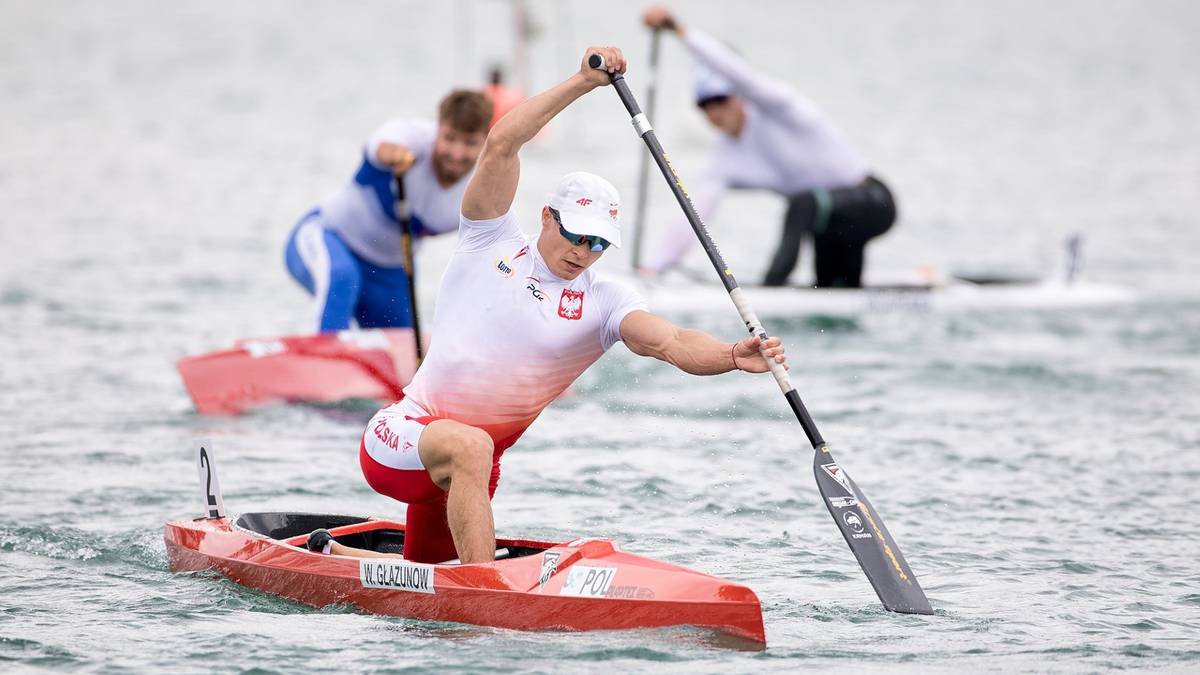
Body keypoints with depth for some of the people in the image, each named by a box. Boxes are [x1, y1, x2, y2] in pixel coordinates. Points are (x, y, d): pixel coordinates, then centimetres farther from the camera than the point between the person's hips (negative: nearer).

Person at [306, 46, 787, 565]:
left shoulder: (603, 303, -2)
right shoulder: (492, 243, -3)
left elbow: (671, 342, -21)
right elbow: (501, 145, -14)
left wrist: (731, 357, -42)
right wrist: (582, 83, -20)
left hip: (470, 465, 4)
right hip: (403, 433, -4)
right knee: (468, 446, -38)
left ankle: (328, 553, 51)